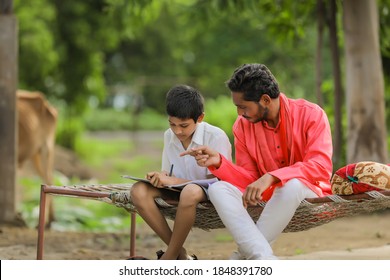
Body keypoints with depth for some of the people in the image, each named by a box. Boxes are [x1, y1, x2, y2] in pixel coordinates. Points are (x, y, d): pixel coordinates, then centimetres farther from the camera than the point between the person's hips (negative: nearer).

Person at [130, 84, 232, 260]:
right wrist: (159, 178, -15)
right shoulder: (169, 136, 1)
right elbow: (168, 174, 12)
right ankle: (180, 255, -18)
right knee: (139, 191, -23)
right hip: (179, 192, 6)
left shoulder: (216, 137, -17)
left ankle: (168, 259, -22)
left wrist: (172, 181, -26)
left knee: (190, 192, -42)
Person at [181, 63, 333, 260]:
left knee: (291, 185, -38)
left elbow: (321, 167, -25)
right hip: (266, 197, 4)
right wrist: (219, 162, -18)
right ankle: (264, 260, -36)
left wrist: (271, 177, -37)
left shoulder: (311, 115, -13)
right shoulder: (243, 126, 1)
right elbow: (249, 180, 1)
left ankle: (243, 256, -21)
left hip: (310, 193, -4)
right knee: (217, 189, -20)